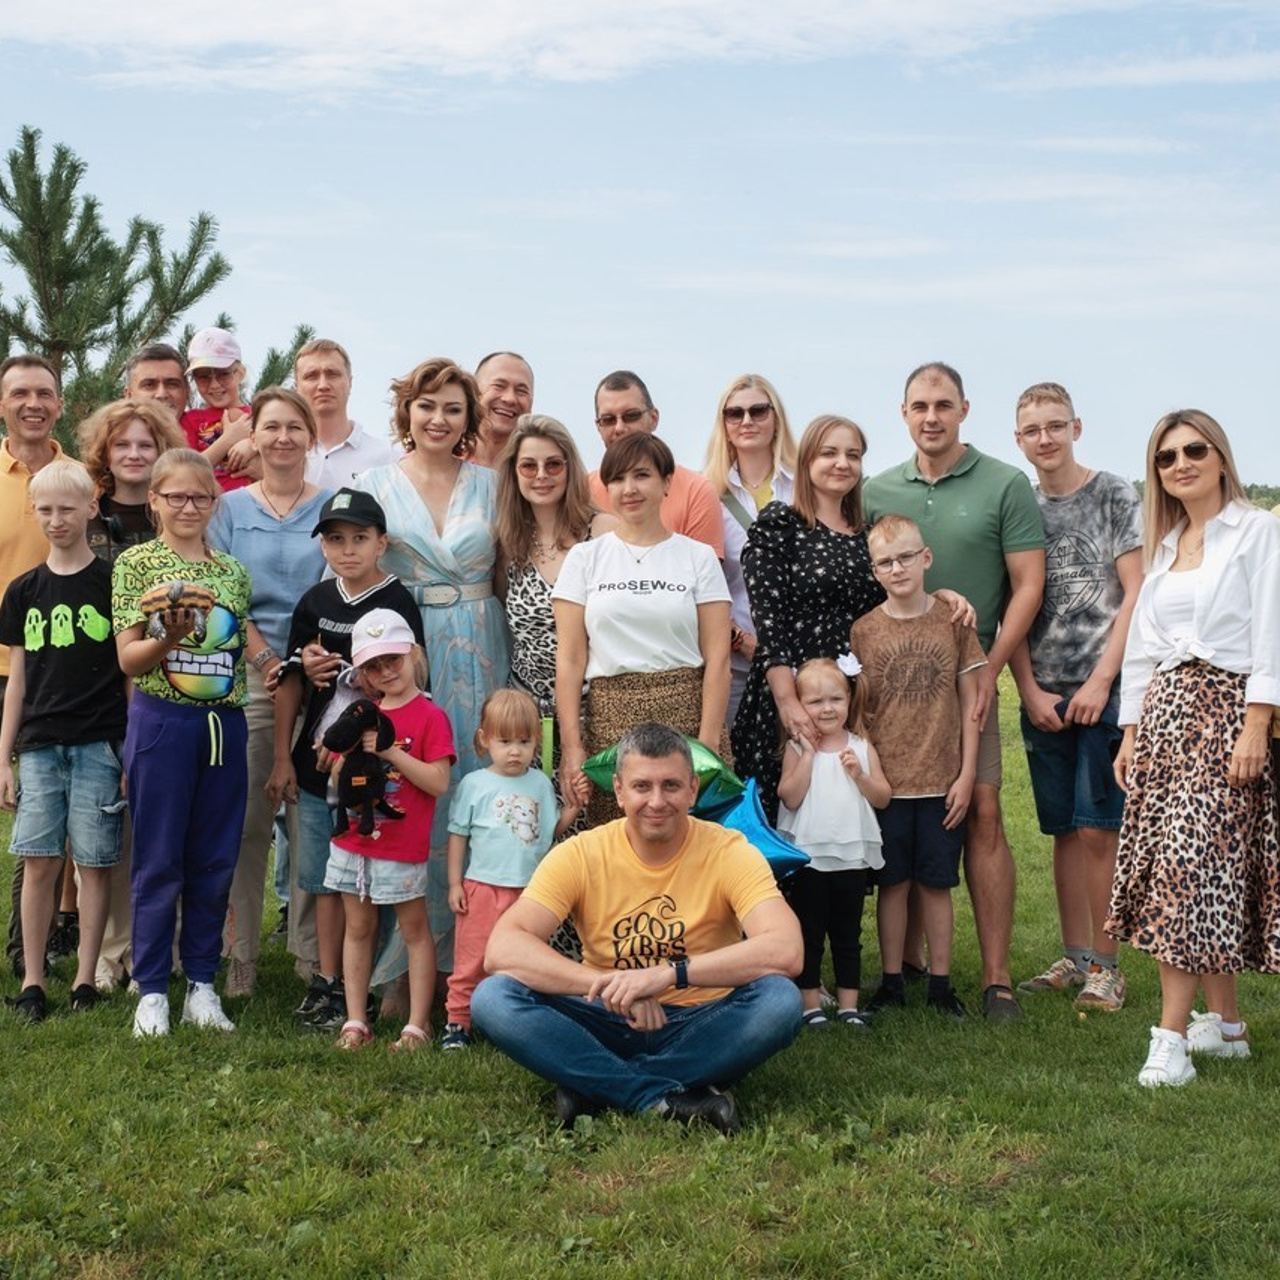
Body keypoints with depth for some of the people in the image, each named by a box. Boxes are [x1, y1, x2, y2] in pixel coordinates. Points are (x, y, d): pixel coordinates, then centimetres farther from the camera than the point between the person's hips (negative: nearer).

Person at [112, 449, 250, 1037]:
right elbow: (127, 658, -5)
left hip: (225, 721, 4)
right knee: (159, 862, 1)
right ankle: (152, 992, 11)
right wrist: (168, 639, -23)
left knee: (215, 862, 7)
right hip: (161, 721, -4)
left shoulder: (233, 571, 13)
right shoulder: (136, 563, 0)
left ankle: (202, 984, 18)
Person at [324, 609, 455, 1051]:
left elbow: (439, 782, -17)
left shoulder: (429, 716, -8)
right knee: (358, 928, 11)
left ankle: (417, 1024, 8)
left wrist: (389, 751, -21)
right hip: (353, 842, 6)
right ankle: (355, 1021, 18)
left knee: (414, 930, 3)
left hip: (403, 846, -6)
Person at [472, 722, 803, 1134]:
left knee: (780, 999, -31)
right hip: (608, 1025, 1)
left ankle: (594, 1087, -22)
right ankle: (668, 1097, -28)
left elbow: (786, 951, -25)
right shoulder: (581, 855, -7)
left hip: (699, 1025, 0)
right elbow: (501, 949, -19)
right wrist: (607, 984, -32)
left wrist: (669, 973, -34)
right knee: (492, 998, -24)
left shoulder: (728, 852, -9)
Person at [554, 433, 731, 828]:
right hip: (610, 720, 0)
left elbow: (717, 658, 2)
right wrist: (571, 745, -4)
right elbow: (570, 659, 4)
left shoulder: (699, 557, 7)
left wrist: (708, 743, -7)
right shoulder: (585, 558, 8)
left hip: (686, 715, 0)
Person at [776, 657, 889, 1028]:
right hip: (808, 855, -2)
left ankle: (848, 1004, 19)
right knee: (809, 934, 6)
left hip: (852, 856, 2)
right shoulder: (797, 749, -4)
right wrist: (809, 756, -18)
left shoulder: (861, 748, 3)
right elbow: (790, 798, -15)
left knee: (848, 934, 11)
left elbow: (882, 798, 1)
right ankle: (810, 1004, 14)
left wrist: (858, 774, -15)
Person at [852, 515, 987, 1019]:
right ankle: (892, 982, 19)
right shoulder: (863, 630, -1)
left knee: (936, 883, 8)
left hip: (942, 783, 0)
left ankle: (940, 982, 19)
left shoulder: (953, 621, 0)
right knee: (893, 883, 8)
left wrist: (966, 775, -2)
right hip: (886, 783, 0)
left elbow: (969, 702, 2)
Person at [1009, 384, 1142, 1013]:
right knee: (1064, 831, 9)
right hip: (1043, 695, 4)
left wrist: (1100, 682, -10)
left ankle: (1105, 965, 4)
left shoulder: (1115, 496, 0)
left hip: (1104, 690, -4)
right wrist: (1029, 690, -1)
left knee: (1097, 830, -5)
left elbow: (1135, 594, -4)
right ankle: (1075, 956, 17)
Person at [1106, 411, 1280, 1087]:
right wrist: (1131, 733, 14)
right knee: (1205, 870, 5)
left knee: (1190, 860, -13)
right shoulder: (1163, 545, 18)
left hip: (1223, 710, -6)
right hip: (1163, 712, 6)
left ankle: (1172, 1034, -12)